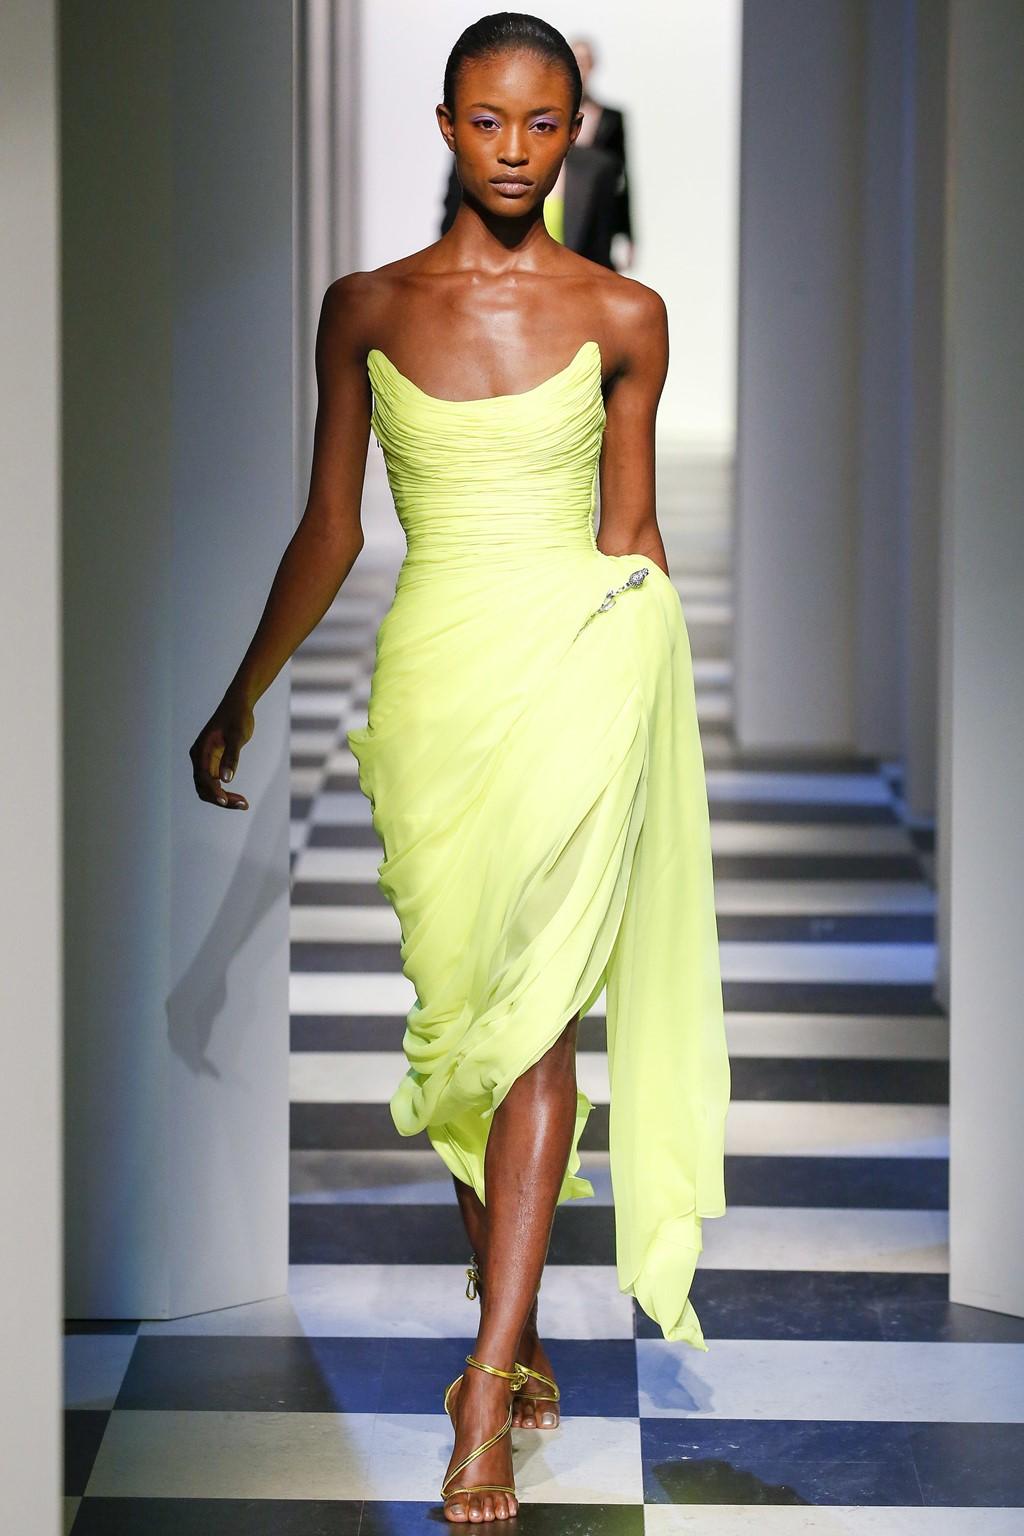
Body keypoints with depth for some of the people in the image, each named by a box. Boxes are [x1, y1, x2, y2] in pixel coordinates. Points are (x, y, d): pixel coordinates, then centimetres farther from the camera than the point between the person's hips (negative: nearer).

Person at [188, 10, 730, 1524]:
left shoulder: (622, 314, 2)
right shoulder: (368, 306, 7)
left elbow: (630, 529, 10)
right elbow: (331, 526, 13)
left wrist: (650, 686, 12)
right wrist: (240, 700, 16)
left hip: (579, 661, -2)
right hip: (433, 669, 3)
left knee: (531, 1008, -10)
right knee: (463, 1007, 6)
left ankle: (489, 1388, -12)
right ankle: (516, 1333, 19)